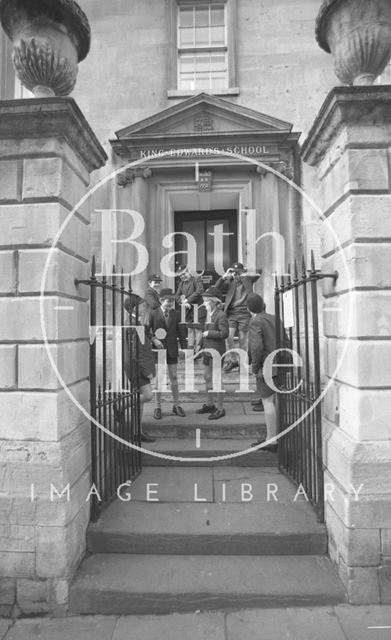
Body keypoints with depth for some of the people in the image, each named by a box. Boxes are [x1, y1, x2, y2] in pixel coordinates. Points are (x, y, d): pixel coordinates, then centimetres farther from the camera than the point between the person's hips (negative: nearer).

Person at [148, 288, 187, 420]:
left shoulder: (175, 314, 4)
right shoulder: (153, 314, -4)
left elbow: (179, 330, 6)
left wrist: (182, 346, 1)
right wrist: (153, 339, -16)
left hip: (172, 349, 2)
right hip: (158, 349, -2)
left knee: (174, 377, 9)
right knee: (159, 378, 3)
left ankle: (176, 405, 21)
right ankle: (158, 407, 15)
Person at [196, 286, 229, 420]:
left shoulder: (221, 315, -16)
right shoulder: (208, 314, 11)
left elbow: (224, 333, -23)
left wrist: (209, 333, -18)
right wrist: (201, 344, 14)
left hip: (216, 351, -9)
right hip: (207, 350, 9)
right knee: (207, 377, 18)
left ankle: (220, 409, 11)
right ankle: (209, 404, 33)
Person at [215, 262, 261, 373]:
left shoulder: (247, 280, 10)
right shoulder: (229, 282, 11)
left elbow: (257, 275, -2)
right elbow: (217, 289, 1)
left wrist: (243, 275, -5)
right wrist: (225, 276, -8)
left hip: (244, 313, -1)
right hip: (231, 313, 1)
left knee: (243, 340, 3)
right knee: (228, 337, -10)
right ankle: (232, 360, 7)